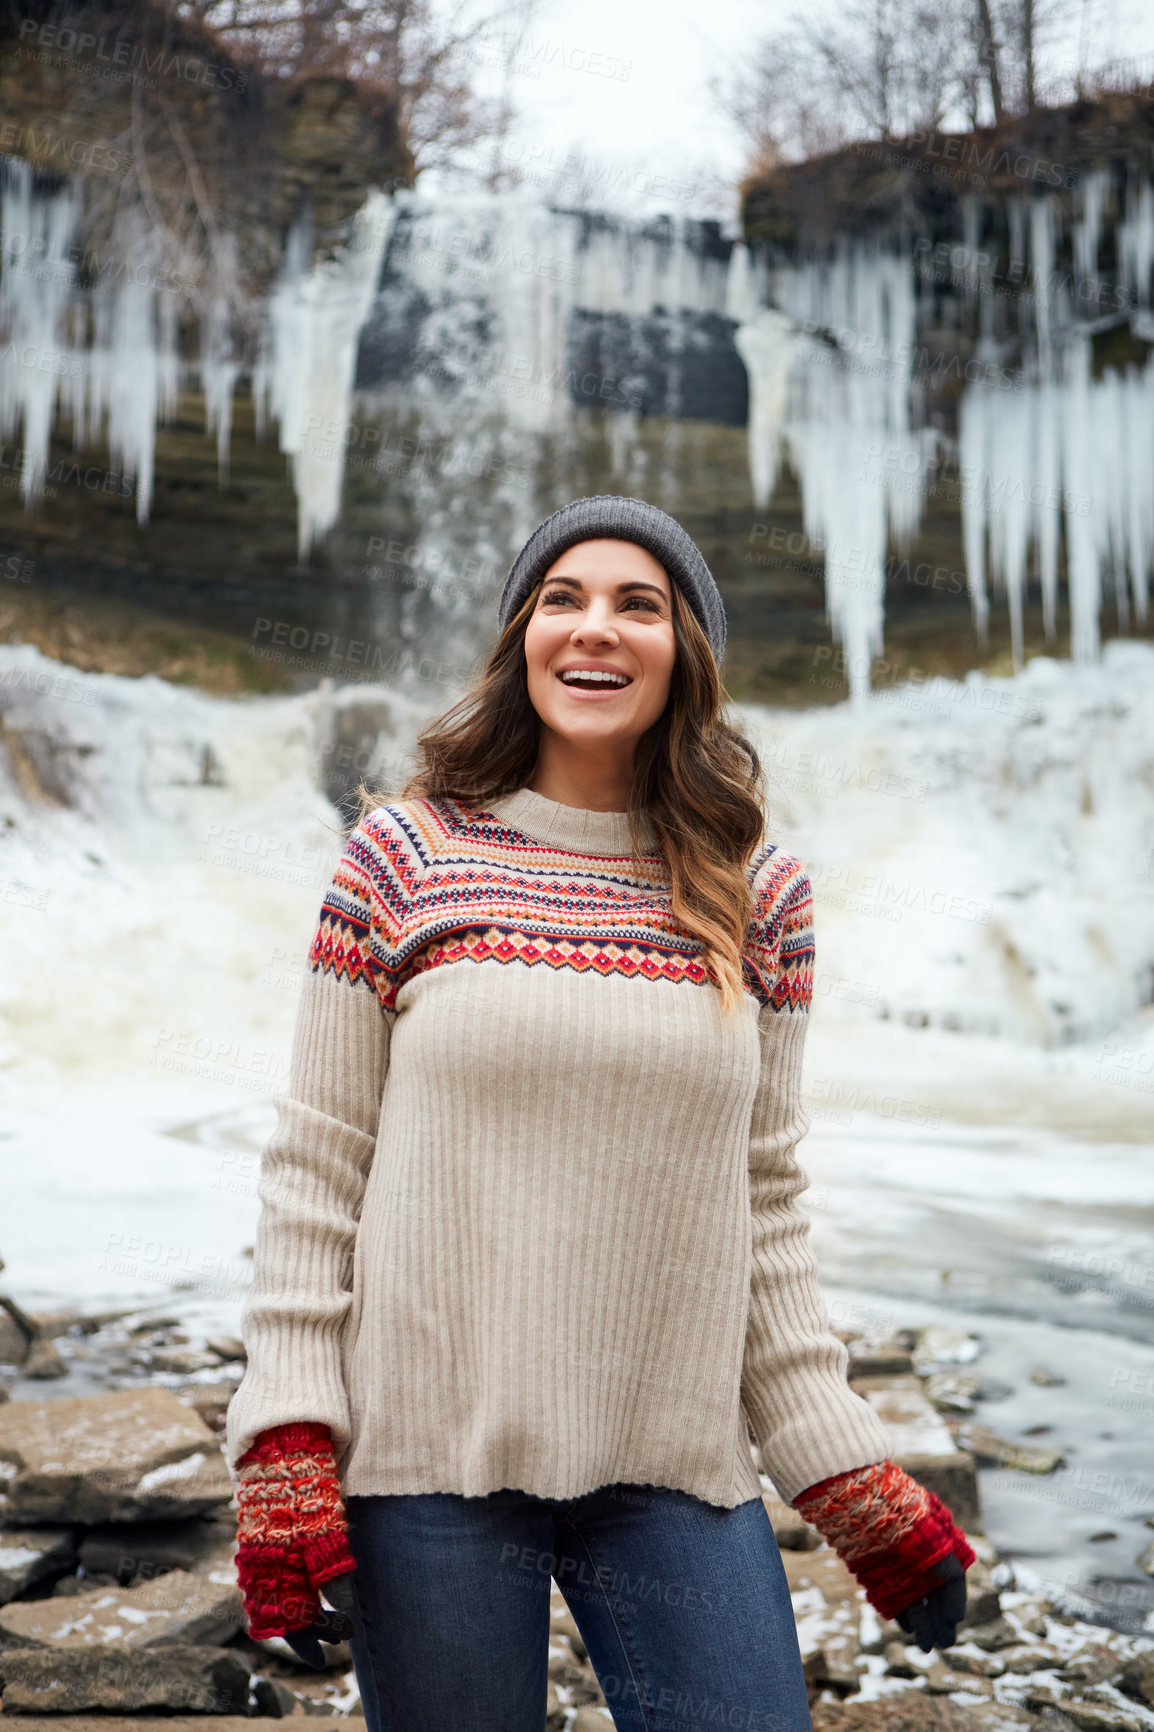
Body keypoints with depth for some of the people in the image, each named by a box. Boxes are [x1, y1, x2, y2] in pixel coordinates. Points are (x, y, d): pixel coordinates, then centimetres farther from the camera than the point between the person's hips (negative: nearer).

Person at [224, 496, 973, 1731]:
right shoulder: (404, 856, -1)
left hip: (676, 1473, 2)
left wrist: (849, 1476, 6)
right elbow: (316, 1161, 0)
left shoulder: (758, 896, 4)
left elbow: (764, 1202, 8)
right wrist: (286, 1452, -7)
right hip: (426, 1454, -1)